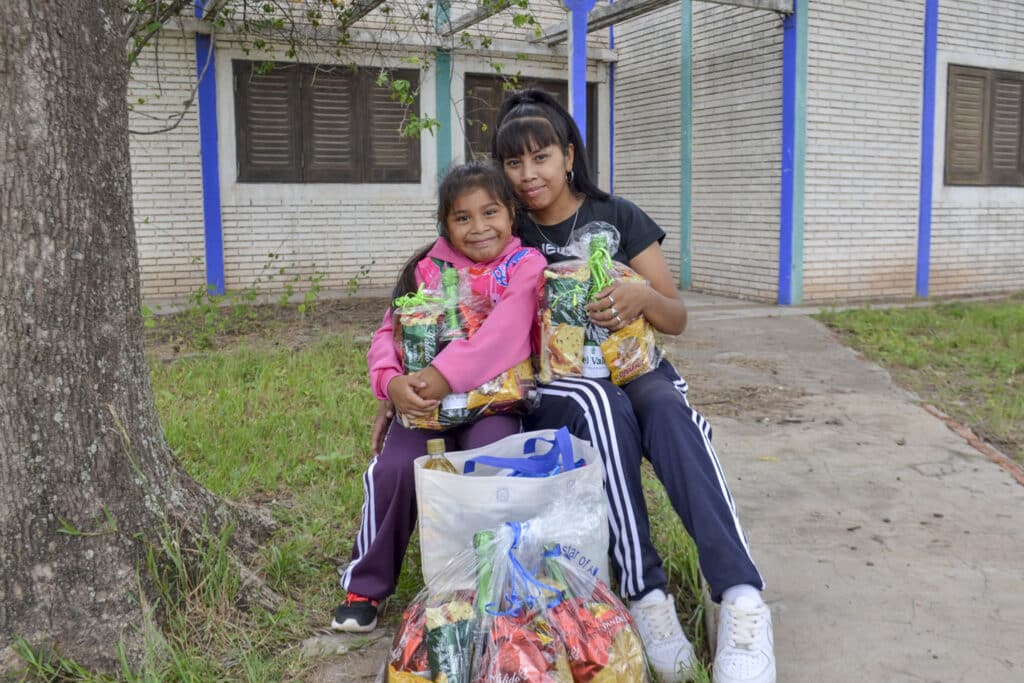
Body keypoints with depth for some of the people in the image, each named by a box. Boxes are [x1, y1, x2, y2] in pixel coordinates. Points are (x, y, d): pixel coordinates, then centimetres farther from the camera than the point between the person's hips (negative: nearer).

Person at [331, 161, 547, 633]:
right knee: (393, 469, -21)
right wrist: (391, 382, -22)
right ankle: (365, 586, 3)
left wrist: (444, 375, -29)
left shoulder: (525, 264, -1)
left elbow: (506, 330, -18)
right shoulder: (428, 269, 8)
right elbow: (389, 334, 1)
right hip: (427, 400, 2)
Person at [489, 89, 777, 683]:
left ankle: (743, 601, -43)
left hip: (631, 369, 1)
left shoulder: (617, 217, 3)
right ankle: (644, 593, -31)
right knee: (600, 405, -37)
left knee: (668, 410, -35)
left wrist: (643, 297, -19)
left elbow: (677, 319, 5)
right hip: (547, 386, 0)